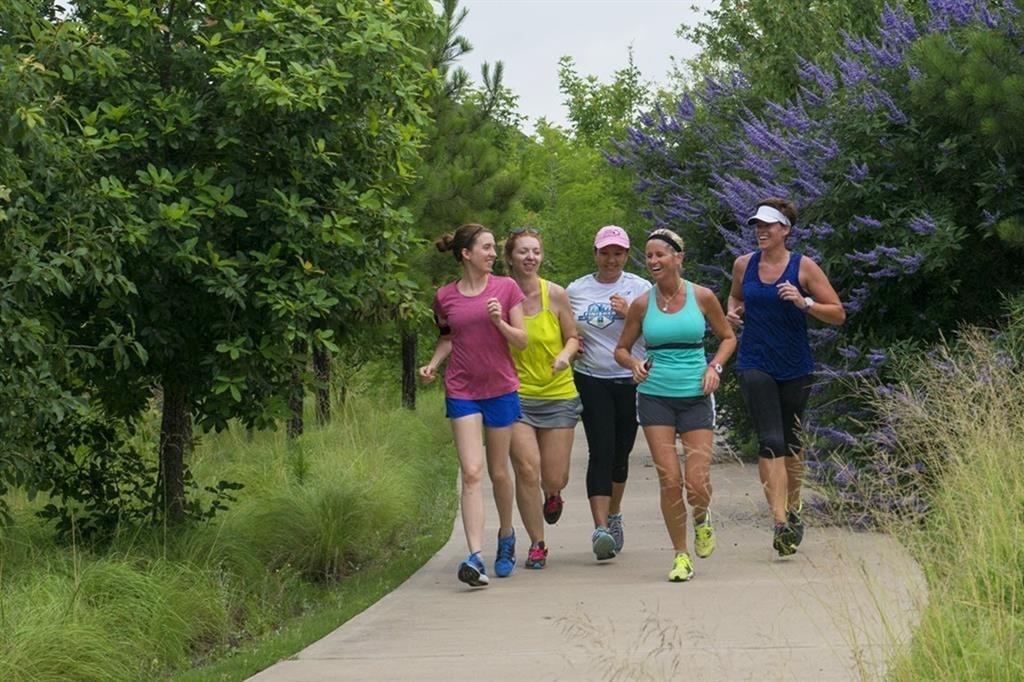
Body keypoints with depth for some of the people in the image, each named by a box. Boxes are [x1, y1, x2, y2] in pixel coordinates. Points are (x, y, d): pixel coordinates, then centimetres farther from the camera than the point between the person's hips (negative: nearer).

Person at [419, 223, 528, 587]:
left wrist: (499, 322, -18)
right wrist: (433, 363, 1)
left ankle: (506, 536, 37)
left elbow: (522, 340, -1)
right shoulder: (445, 297, 1)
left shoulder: (506, 288, -2)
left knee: (499, 472, 11)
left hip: (501, 390, 0)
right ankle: (475, 556, -18)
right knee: (472, 474, -11)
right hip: (462, 391, 0)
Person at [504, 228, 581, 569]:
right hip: (516, 396, -1)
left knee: (554, 478, 3)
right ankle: (537, 544, 4)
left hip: (557, 394, 1)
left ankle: (552, 494, 43)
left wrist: (565, 355, -14)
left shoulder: (555, 294, -4)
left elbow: (573, 337, 6)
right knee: (527, 469, -13)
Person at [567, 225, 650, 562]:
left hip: (631, 380, 1)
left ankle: (614, 515, 34)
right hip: (591, 380, -1)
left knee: (621, 452, 10)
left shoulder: (640, 288, 2)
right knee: (601, 451, -14)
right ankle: (601, 528, -21)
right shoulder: (575, 291, 6)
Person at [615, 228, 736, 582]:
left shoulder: (702, 297, 0)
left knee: (697, 483, -8)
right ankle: (681, 556, 8)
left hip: (696, 397, -1)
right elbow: (621, 349, 12)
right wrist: (634, 364, -9)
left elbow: (728, 337, 13)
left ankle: (701, 520, 28)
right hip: (655, 397, 1)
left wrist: (714, 367, -4)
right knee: (669, 481, -7)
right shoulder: (642, 304, 2)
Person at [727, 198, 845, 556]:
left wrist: (804, 303, -21)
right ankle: (781, 521, -19)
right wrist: (733, 312, 2)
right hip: (755, 364, 0)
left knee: (790, 442, 13)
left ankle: (793, 508, 35)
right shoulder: (744, 265, 3)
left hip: (795, 367, 0)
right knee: (770, 442, -13)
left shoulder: (803, 267, -5)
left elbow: (838, 314, -5)